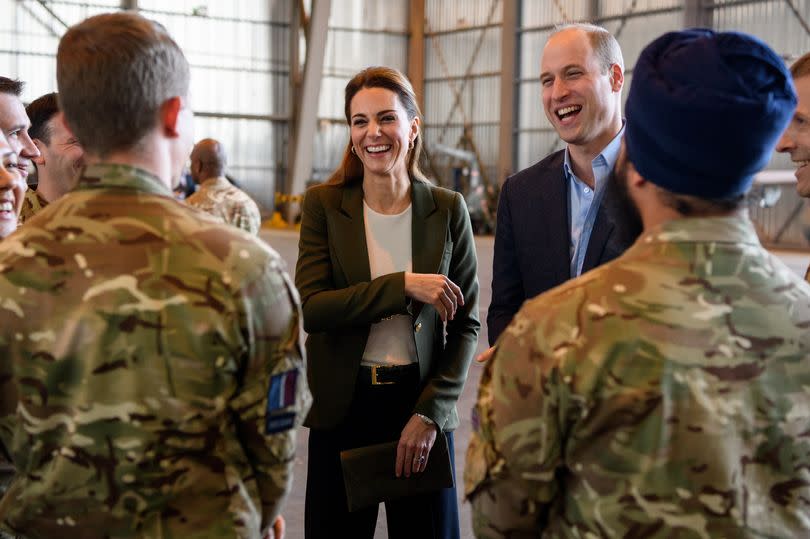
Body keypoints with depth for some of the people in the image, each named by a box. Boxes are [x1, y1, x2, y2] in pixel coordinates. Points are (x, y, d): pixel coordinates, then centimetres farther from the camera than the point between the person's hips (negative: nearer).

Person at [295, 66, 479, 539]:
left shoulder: (448, 210, 0)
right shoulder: (324, 205, -2)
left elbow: (466, 324, 0)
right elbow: (310, 308, -12)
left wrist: (431, 411, -10)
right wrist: (403, 286, -21)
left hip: (423, 404, 0)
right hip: (343, 407, 0)